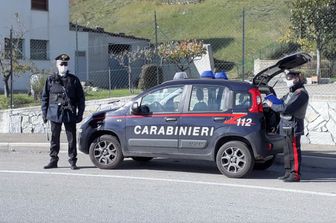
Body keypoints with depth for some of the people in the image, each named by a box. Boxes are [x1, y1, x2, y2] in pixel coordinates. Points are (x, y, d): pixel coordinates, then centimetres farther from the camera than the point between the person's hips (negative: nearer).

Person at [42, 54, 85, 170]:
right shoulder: (51, 79, 7)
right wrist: (44, 113, 4)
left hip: (70, 114, -1)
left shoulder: (74, 80, 6)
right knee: (54, 138, 6)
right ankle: (53, 160, 15)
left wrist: (80, 113, 1)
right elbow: (45, 97, 10)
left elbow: (80, 98, 7)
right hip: (55, 113, 1)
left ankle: (72, 161, 7)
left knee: (72, 138, 0)